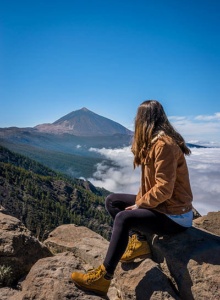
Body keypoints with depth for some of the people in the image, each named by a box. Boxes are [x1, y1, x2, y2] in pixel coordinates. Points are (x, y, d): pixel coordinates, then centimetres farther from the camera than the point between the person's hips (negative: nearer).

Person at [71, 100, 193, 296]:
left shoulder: (164, 144, -23)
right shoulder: (153, 141, 7)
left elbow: (164, 189, -27)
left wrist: (139, 204, -14)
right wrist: (140, 200, -6)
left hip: (175, 215, -10)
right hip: (158, 203, 10)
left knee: (124, 218, -29)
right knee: (112, 201, 4)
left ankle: (103, 278, -17)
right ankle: (139, 242, 0)